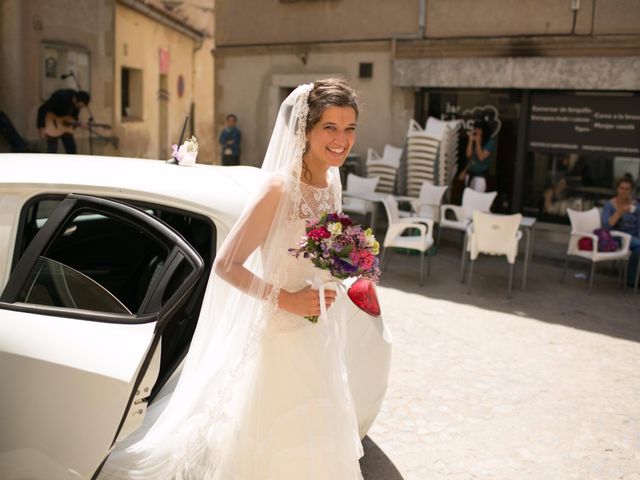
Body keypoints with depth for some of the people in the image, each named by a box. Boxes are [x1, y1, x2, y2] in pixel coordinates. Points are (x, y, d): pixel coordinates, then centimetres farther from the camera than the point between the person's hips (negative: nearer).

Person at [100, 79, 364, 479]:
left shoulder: (331, 182, 3)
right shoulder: (281, 189, -21)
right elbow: (226, 264, -20)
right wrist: (286, 300, -22)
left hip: (320, 338, 8)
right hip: (282, 337, -8)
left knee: (319, 444, 21)